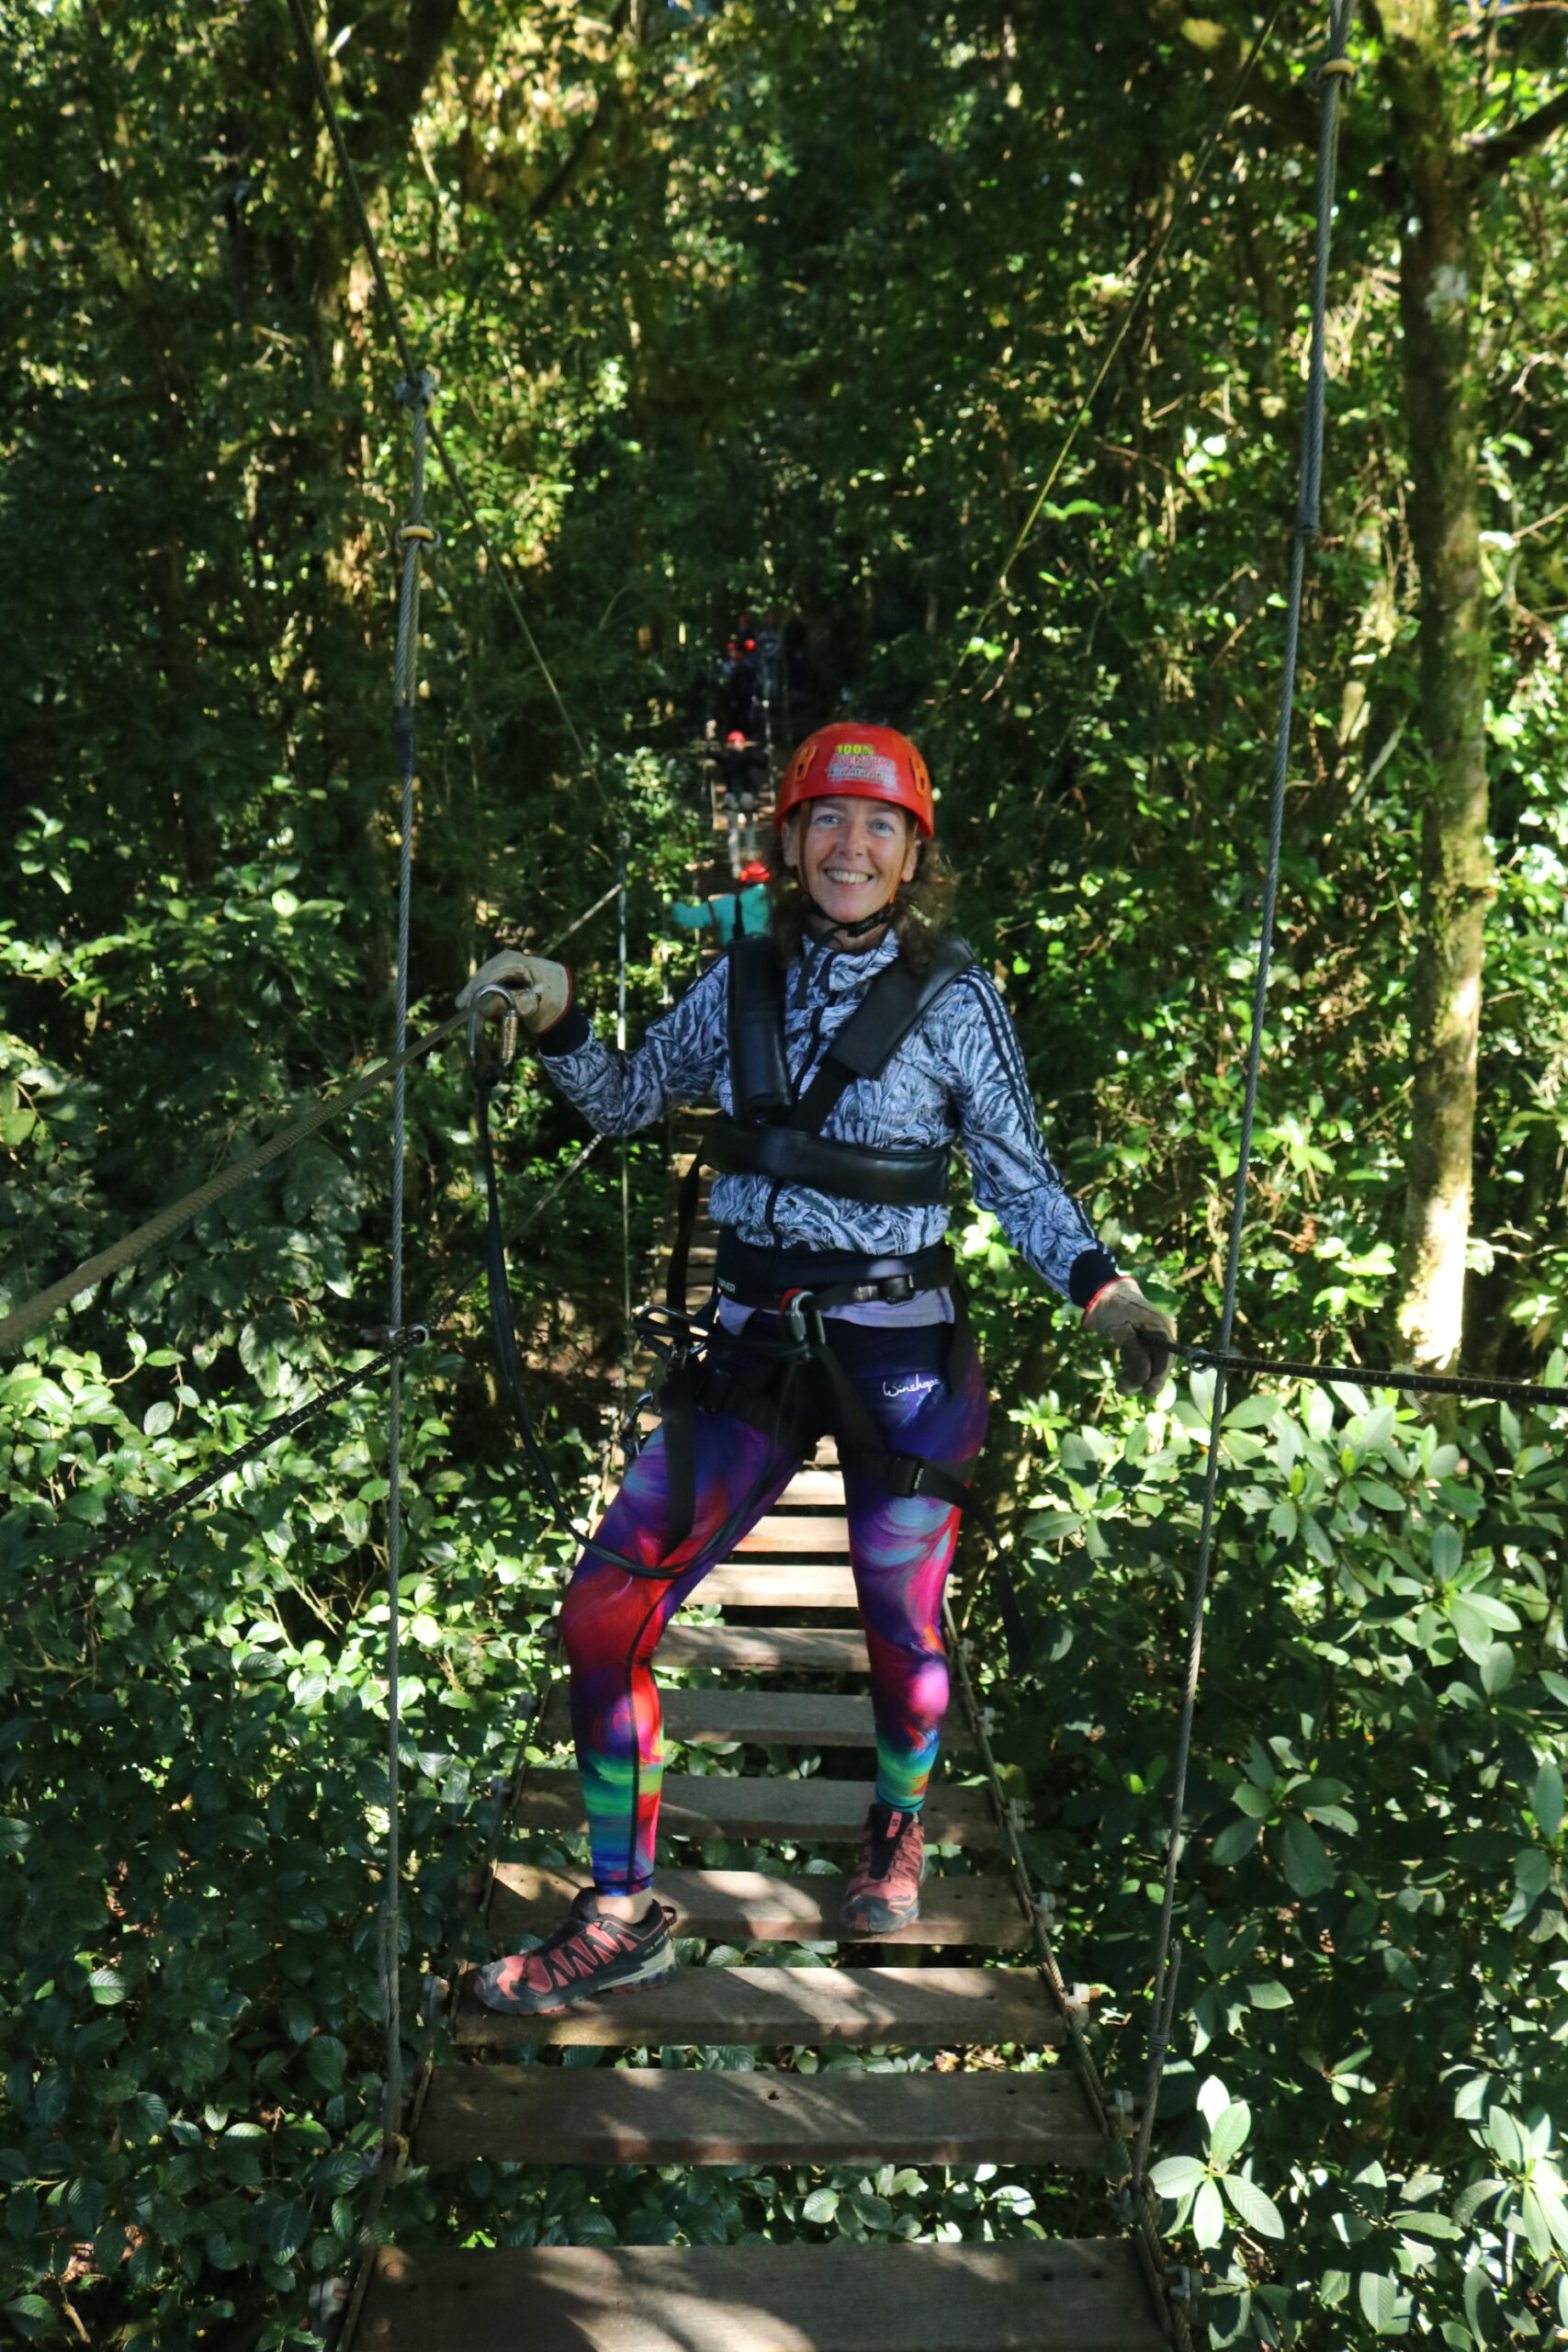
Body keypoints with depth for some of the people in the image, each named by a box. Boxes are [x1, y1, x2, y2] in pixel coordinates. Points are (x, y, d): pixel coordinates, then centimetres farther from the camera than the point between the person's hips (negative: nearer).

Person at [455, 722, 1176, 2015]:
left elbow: (1020, 1179, -1)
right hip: (754, 1349, 3)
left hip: (900, 1354, -3)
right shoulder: (746, 978, 5)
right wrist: (561, 1021, -3)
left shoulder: (953, 997, -5)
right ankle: (622, 1915, 12)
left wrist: (1103, 1287, -16)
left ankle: (897, 1830, 45)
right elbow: (626, 1101, 15)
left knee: (903, 1632, 11)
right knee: (604, 1610, -5)